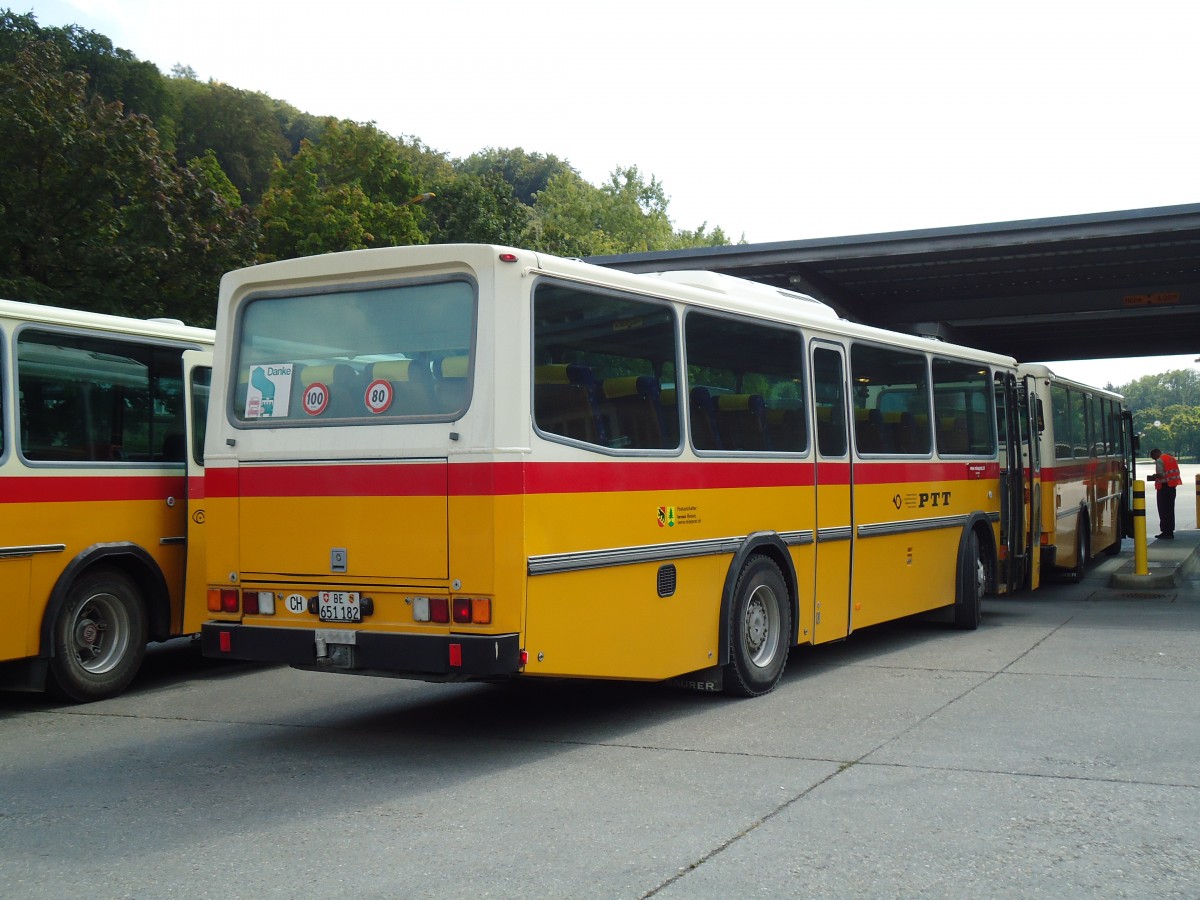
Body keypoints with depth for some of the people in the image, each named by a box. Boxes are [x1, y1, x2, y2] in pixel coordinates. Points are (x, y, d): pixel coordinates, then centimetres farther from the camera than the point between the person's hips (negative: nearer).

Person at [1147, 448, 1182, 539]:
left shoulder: (1159, 460, -12)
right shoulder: (1171, 458, 15)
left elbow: (1160, 475, -21)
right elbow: (1176, 472, 16)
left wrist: (1153, 477, 0)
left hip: (1164, 486, -9)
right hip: (1172, 486, 9)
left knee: (1163, 510, -3)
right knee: (1170, 509, 14)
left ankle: (1166, 532, -4)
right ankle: (1170, 531, 18)